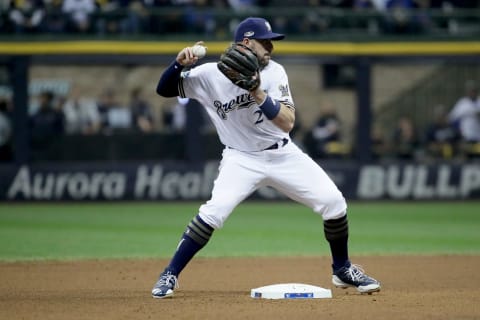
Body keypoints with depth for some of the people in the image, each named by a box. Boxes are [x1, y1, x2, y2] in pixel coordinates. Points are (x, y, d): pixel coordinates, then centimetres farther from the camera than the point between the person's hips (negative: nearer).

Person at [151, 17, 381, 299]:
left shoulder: (274, 73, -9)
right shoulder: (210, 75, -12)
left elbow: (287, 122, -20)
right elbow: (164, 90, -7)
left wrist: (258, 93, -33)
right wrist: (179, 64, -26)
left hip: (283, 155, 3)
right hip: (241, 159, -3)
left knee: (333, 201, -7)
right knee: (215, 211, -27)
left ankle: (342, 270, 16)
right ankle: (169, 276, -14)